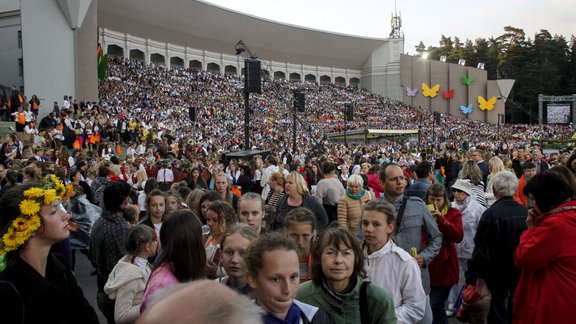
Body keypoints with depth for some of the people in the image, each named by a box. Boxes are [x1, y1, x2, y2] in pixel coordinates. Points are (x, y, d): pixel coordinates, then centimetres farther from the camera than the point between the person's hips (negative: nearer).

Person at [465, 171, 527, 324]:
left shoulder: (491, 214, -22)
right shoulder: (525, 212, -7)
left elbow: (480, 249, -20)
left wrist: (472, 277, -12)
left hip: (498, 274, -4)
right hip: (521, 272, 5)